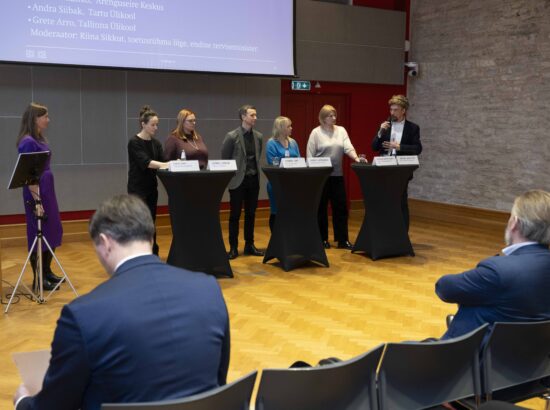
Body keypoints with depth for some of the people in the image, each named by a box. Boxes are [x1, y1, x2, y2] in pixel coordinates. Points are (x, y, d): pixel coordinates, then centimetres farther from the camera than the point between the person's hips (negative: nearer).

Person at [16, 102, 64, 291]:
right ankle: (38, 279, 10)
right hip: (36, 192, -9)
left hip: (47, 190, 9)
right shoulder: (28, 142, -17)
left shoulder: (39, 139, 11)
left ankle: (47, 272, 28)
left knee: (53, 231, 15)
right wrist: (37, 201, -22)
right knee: (38, 235, 0)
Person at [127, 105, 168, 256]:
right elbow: (145, 162, -25)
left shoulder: (156, 143, 9)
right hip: (137, 188, -7)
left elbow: (163, 161, 0)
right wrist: (165, 164, -37)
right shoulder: (134, 142, -13)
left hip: (151, 187, 7)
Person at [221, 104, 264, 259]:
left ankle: (249, 245, 20)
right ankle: (233, 248, 9)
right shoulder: (232, 136, -9)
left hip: (253, 180, 5)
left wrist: (256, 172, 8)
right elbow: (224, 159, -4)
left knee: (251, 214, 10)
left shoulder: (258, 136, 6)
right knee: (235, 215, 2)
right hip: (238, 180, -5)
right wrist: (230, 176, -3)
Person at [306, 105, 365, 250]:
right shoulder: (316, 132, -4)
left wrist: (357, 158, -22)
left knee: (341, 207, 3)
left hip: (337, 175, 4)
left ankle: (343, 240, 9)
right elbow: (310, 155, -5)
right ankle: (322, 239, 15)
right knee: (321, 208, 5)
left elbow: (348, 147, -4)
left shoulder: (341, 130, 7)